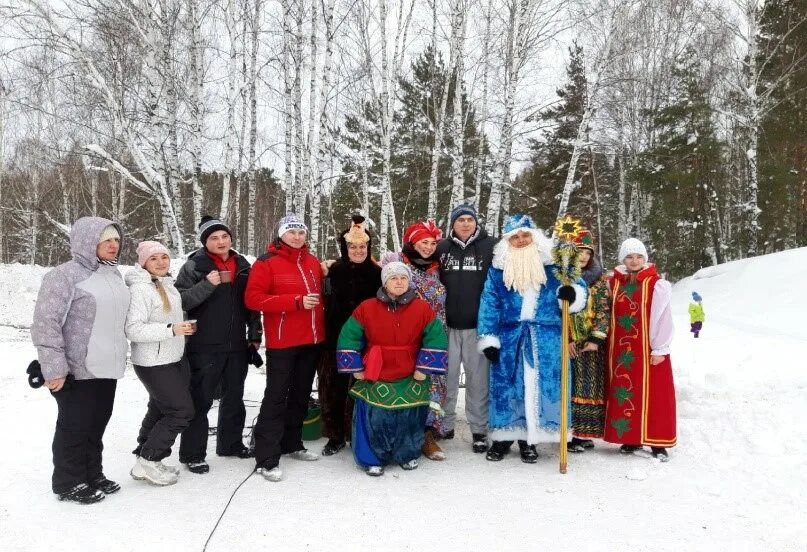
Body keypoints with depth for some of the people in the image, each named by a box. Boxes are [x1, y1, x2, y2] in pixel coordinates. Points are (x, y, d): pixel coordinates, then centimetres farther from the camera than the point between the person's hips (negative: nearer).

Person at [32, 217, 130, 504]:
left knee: (96, 426, 17)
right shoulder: (65, 275, -14)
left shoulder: (113, 274, 11)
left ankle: (93, 476, 30)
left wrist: (119, 355, 22)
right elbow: (45, 323, -18)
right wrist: (54, 368, -20)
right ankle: (69, 483, 20)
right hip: (78, 370, -7)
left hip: (106, 367, 8)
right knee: (75, 427, 5)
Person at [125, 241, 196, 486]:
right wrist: (171, 329, -29)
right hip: (153, 363, -9)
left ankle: (145, 457, 30)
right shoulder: (140, 289, -18)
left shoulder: (167, 284, 10)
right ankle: (147, 462, 3)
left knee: (159, 410, 17)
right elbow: (133, 329, -25)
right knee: (182, 411, -8)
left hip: (174, 360, 9)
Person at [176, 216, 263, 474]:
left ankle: (230, 443, 32)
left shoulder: (242, 265, 9)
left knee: (234, 397, 16)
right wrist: (207, 285, -25)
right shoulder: (194, 266, -6)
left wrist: (254, 336, 11)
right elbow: (179, 300, -14)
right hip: (204, 347, -5)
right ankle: (192, 454, 10)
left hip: (237, 346, 6)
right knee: (200, 400, 0)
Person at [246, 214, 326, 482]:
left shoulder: (313, 262, 11)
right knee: (276, 397, -5)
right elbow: (253, 298, -17)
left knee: (301, 394, 15)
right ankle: (266, 458, 0)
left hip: (312, 341, 7)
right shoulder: (267, 263, -8)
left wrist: (322, 328, 11)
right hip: (282, 343, -6)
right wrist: (296, 302, -21)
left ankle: (292, 443, 30)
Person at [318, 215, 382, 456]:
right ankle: (335, 436, 23)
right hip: (337, 340, 1)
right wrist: (326, 336, -4)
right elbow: (326, 305, 2)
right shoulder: (334, 271, 2)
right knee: (335, 388, 8)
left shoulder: (376, 273, 1)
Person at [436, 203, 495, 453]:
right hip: (448, 324, 2)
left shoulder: (490, 247, 1)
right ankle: (444, 424, 22)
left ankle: (479, 429, 16)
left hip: (478, 324, -2)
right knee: (446, 376, 8)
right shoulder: (442, 248, 6)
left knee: (478, 378, 5)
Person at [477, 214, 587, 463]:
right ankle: (503, 436, 19)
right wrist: (489, 339, -4)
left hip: (546, 341, 0)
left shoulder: (554, 264, 2)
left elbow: (579, 286, 7)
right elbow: (489, 306, 3)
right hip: (508, 339, 0)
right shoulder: (497, 269, 4)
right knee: (506, 387, 5)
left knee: (539, 387, 4)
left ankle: (528, 440, 17)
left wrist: (573, 294, -18)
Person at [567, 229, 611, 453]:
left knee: (589, 387, 0)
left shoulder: (599, 279, 4)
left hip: (591, 343, -1)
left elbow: (603, 311, 0)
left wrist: (596, 338, -10)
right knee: (569, 386, 3)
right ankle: (578, 433, 11)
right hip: (567, 342, 1)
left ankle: (585, 433, 6)